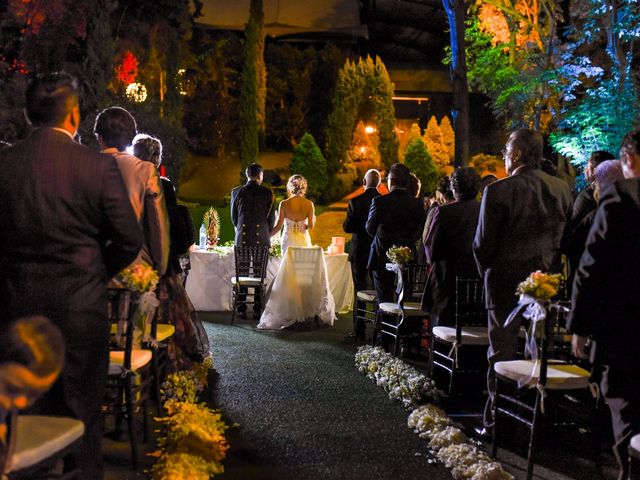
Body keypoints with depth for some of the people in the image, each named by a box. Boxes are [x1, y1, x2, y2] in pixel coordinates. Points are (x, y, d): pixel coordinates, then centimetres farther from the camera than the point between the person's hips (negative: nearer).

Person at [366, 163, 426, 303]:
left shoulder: (379, 201, -12)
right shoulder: (417, 204, -4)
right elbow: (419, 232, 3)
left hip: (383, 259, -3)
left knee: (385, 300, 3)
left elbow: (370, 229, -4)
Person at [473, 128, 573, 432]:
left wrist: (489, 274, 6)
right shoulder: (562, 189, 2)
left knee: (503, 351, 4)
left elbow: (483, 243, -10)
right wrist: (551, 268, 15)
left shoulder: (499, 190, -13)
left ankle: (498, 421, 9)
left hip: (507, 281, -5)